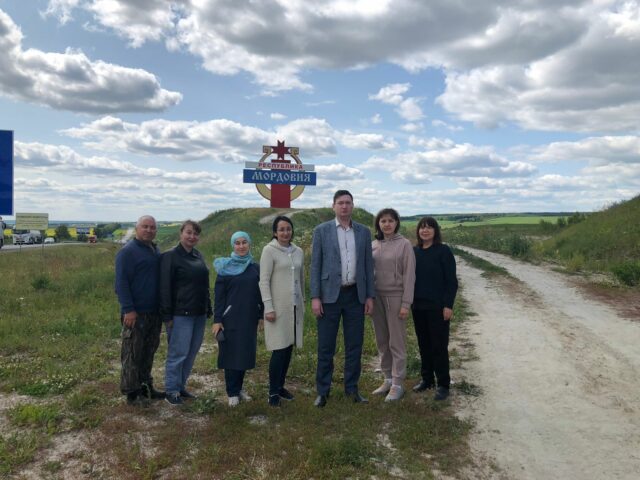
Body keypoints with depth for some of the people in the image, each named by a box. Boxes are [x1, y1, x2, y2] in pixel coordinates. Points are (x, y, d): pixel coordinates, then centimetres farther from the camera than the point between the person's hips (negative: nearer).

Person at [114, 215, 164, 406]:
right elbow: (121, 283, -14)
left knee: (148, 352, 15)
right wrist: (128, 309, -20)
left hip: (154, 312, 8)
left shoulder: (155, 251, 15)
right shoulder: (128, 252, -9)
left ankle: (146, 386, 25)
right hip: (136, 313, -8)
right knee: (132, 354, 0)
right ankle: (132, 392, 9)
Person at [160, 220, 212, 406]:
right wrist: (167, 315, -14)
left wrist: (208, 309, 16)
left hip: (199, 314, 7)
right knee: (178, 353, -1)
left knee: (191, 352, 12)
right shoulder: (170, 256, -8)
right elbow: (165, 288, -11)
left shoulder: (199, 256, 12)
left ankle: (181, 386, 26)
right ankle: (172, 390, 13)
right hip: (180, 314, -7)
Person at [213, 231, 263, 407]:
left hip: (250, 318, 3)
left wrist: (262, 316, 6)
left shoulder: (255, 267, 7)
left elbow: (260, 293, 10)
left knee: (246, 354, 9)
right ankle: (232, 393, 14)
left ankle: (239, 387, 26)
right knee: (232, 354, 3)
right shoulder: (225, 267, -2)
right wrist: (217, 320, -9)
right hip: (231, 318, -3)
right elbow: (219, 295, -4)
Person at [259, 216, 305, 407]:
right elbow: (264, 281, -9)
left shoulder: (298, 251, 10)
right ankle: (273, 392, 6)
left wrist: (303, 302, 19)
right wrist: (268, 308, -14)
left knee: (289, 348, 8)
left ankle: (280, 386, 22)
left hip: (295, 306, 5)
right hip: (278, 307, -5)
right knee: (279, 350, -6)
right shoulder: (269, 250, -6)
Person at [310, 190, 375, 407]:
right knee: (326, 346, 4)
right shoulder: (321, 230, 0)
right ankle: (322, 390, 18)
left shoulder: (364, 232, 7)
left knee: (354, 345, 9)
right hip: (330, 294, -2)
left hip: (356, 295, 3)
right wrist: (315, 297, -8)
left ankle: (352, 388, 24)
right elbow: (315, 265, -2)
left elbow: (368, 265, 9)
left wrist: (370, 296, 4)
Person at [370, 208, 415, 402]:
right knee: (382, 341, 10)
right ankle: (388, 379, 23)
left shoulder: (404, 244, -5)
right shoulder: (373, 245, 8)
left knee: (396, 342, 0)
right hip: (377, 296, 5)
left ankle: (398, 384, 10)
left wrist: (406, 303, -12)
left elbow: (409, 275, -8)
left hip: (395, 297, -4)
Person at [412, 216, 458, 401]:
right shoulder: (414, 252, 7)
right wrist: (410, 301, 8)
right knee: (424, 344, 13)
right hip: (418, 306, 5)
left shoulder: (443, 251, -7)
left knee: (439, 345, 1)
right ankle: (426, 379, 26)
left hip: (438, 306, -5)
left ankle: (443, 384, 13)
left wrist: (448, 305, -13)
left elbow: (451, 280, -8)